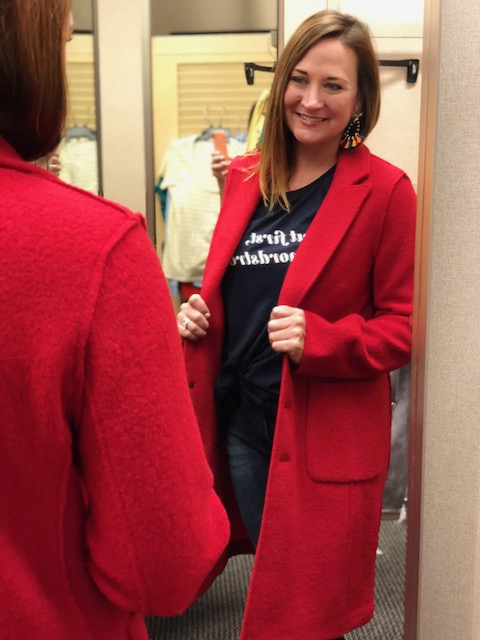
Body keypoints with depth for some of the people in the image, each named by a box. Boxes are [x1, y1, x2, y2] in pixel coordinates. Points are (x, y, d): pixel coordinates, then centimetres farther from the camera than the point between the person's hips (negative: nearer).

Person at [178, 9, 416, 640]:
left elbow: (405, 323, -10)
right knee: (269, 575, 23)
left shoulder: (384, 190, -12)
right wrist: (197, 314, -4)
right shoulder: (245, 177, 4)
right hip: (239, 417, 5)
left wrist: (320, 339, -25)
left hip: (328, 436, -5)